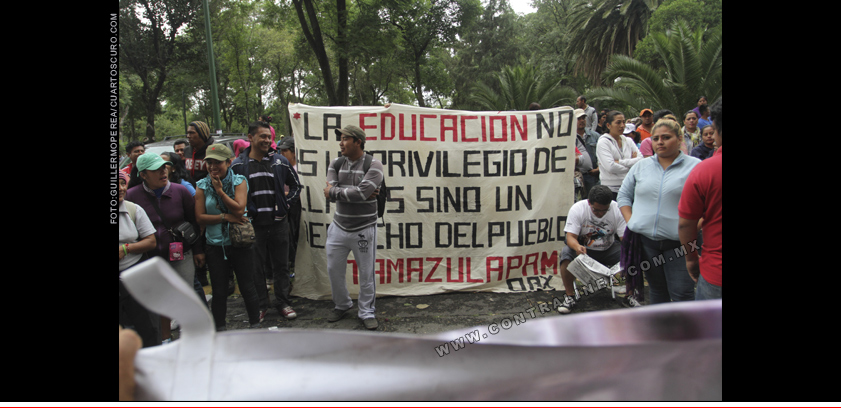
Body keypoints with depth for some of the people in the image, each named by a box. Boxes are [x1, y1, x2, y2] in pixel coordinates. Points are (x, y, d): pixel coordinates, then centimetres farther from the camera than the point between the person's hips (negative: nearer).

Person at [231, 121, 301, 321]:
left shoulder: (280, 162, 4)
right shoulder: (238, 165, -1)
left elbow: (296, 186, 14)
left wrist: (285, 205, 4)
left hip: (278, 223, 1)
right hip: (252, 224, -1)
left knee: (281, 265, 10)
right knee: (255, 267, 7)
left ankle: (283, 302, 23)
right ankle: (260, 304, 22)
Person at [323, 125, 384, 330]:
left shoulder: (373, 165, -11)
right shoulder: (336, 164, 4)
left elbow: (361, 193, -24)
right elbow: (330, 194, -9)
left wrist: (335, 191, -13)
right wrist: (353, 193, -18)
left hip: (364, 229, -4)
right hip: (339, 227, 5)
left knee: (366, 273, 5)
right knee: (334, 270, 12)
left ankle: (366, 312, 23)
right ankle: (342, 305, 35)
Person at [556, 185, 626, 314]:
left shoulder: (617, 209, -14)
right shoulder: (577, 209, -18)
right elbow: (570, 237, -23)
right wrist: (577, 247, -47)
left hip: (608, 249, 2)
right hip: (583, 249, -2)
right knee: (566, 253, -33)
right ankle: (570, 296, -18)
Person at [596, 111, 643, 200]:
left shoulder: (628, 141, 13)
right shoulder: (603, 142, -3)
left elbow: (641, 160, -1)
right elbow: (611, 167, -16)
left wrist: (620, 162, -11)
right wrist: (630, 167, -4)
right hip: (611, 189, -4)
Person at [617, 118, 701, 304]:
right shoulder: (641, 166, 11)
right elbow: (623, 195, 16)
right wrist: (630, 221, 2)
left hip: (678, 243, -4)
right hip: (645, 241, 4)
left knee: (682, 294, -5)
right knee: (656, 290, 16)